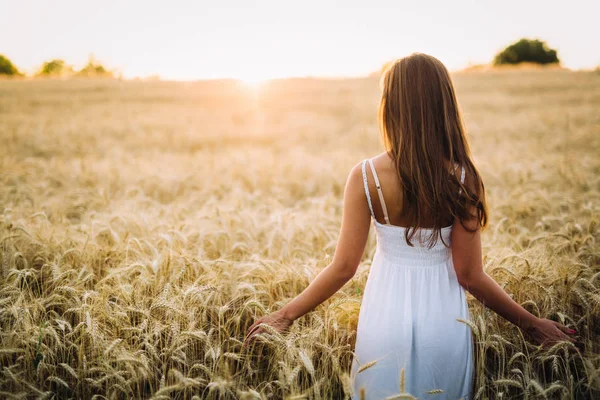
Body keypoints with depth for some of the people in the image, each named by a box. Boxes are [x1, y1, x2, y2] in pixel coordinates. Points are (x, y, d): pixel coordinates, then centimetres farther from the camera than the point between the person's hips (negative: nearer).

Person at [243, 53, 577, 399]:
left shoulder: (365, 176, -14)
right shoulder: (462, 178, -14)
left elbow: (344, 266, -11)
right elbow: (470, 275, -11)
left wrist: (287, 314, 3)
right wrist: (532, 323, 3)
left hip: (386, 315, 0)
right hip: (444, 320, 0)